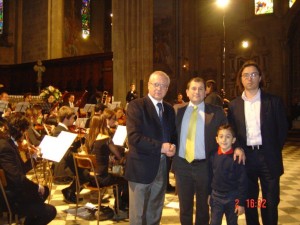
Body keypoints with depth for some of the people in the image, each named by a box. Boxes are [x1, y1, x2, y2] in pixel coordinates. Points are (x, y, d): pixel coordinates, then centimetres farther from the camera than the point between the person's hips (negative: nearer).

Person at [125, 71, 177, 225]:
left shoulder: (169, 109, 11)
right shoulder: (136, 105, -10)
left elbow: (173, 134, 17)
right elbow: (134, 137, -20)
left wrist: (172, 146, -6)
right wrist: (160, 147, -20)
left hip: (162, 167, 6)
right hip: (141, 167, -6)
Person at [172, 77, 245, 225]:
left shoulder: (216, 112, -3)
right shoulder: (178, 110, 4)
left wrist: (236, 147, -18)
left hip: (203, 166, -2)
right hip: (182, 165, 2)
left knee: (203, 207, 16)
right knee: (185, 207, 17)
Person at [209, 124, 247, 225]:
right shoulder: (214, 156, -3)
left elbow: (242, 181, -11)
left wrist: (241, 202, -10)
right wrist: (209, 193, 11)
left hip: (232, 197, -2)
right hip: (216, 196, 2)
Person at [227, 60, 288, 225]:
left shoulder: (273, 101, 1)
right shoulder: (234, 105, 6)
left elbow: (282, 129, 3)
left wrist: (274, 151, 0)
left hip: (268, 157, -1)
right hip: (245, 157, 2)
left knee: (271, 202, 7)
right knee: (249, 201, 12)